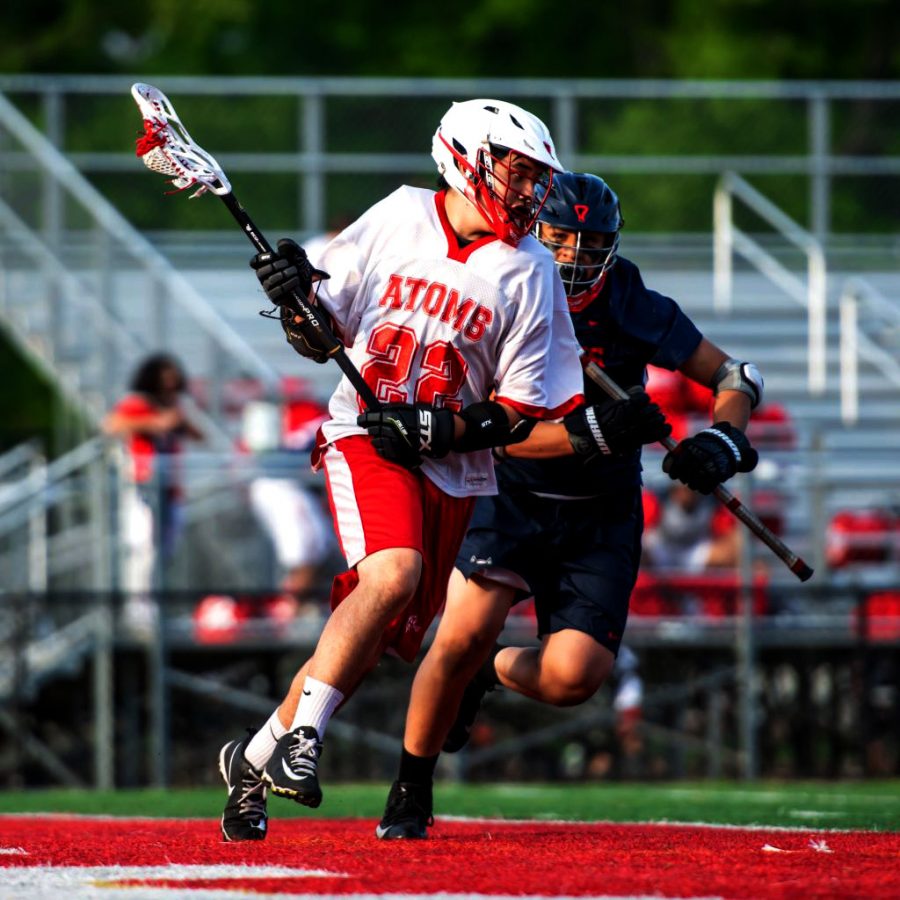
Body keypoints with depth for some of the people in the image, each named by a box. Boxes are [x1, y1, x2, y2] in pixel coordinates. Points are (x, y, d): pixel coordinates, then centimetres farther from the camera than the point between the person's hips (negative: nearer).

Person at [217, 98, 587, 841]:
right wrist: (300, 298, -14)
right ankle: (300, 738, -23)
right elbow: (323, 335, 8)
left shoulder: (529, 271, -1)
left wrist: (442, 431, -15)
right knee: (393, 574, -28)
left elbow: (523, 409, -1)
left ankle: (256, 760, 16)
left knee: (381, 639, 1)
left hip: (452, 466, 2)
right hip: (364, 433, -2)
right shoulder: (398, 218, 0)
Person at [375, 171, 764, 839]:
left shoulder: (633, 309, -10)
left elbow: (736, 377, -2)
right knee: (465, 634, -22)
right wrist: (593, 431, -35)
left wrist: (721, 442, -22)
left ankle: (489, 671, 23)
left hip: (600, 518, 1)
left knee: (571, 679, -15)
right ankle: (410, 794, 1)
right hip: (513, 497, -1)